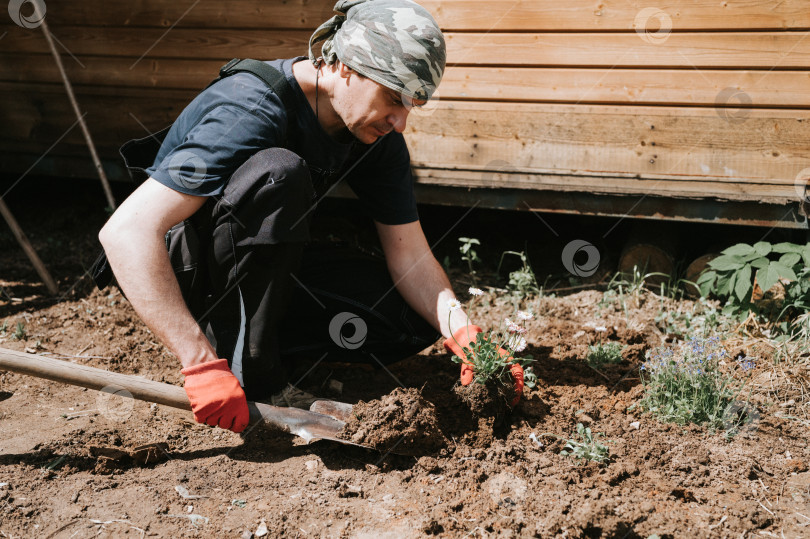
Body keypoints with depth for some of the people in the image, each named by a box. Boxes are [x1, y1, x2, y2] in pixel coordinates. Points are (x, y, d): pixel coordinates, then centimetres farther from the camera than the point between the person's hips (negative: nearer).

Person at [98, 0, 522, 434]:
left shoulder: (378, 135, -9)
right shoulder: (251, 110, -31)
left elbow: (410, 255, -6)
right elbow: (126, 231, -38)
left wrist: (461, 332, -26)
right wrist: (202, 364, -44)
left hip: (266, 260, 7)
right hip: (179, 266, -6)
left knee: (413, 320, -8)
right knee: (278, 173, -36)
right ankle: (249, 371, -23)